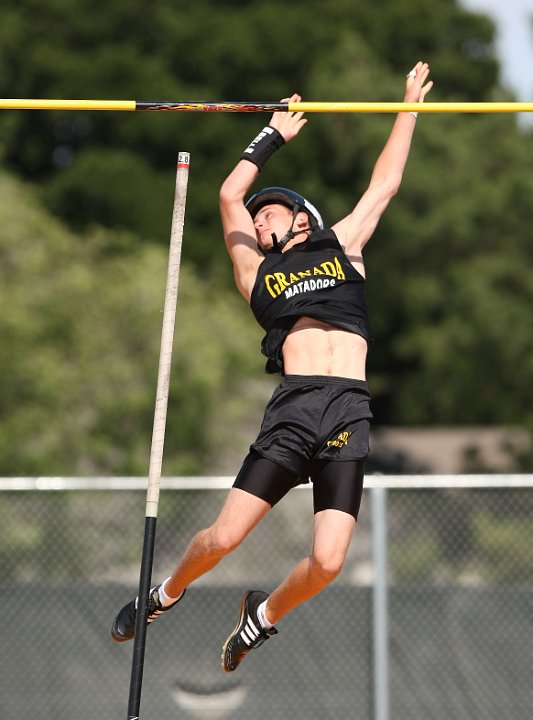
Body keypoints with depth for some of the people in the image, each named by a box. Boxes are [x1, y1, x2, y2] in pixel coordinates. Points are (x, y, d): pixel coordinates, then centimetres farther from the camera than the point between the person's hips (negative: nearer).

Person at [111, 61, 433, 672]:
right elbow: (231, 194, 19)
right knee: (223, 536, -7)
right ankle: (166, 593, 24)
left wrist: (410, 109, 35)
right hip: (293, 408, 0)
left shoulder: (343, 246, 24)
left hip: (349, 413, 0)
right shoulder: (257, 271, 21)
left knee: (327, 563, -12)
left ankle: (265, 613, 19)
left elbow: (385, 184, 31)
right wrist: (274, 136, 28)